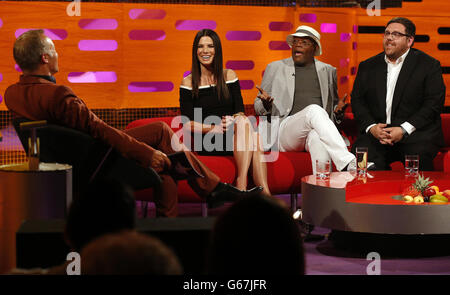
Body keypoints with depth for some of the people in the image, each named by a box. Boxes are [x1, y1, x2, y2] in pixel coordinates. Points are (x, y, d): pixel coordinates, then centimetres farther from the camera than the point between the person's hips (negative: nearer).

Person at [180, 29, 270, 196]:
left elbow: (240, 111, 10)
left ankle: (265, 193, -45)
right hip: (207, 141, -3)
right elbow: (188, 123, 0)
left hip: (234, 136, 3)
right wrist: (213, 128, -17)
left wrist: (236, 121, -14)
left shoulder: (229, 76, 14)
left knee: (255, 137, -33)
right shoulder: (188, 83, 5)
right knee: (245, 124, -33)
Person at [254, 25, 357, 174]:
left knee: (317, 136, -40)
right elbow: (258, 107, 17)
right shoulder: (275, 68, 16)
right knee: (314, 110, -35)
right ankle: (348, 163, -48)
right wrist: (266, 103, -9)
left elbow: (333, 104, 29)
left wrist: (338, 110, 3)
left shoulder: (328, 71, 22)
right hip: (284, 131, -1)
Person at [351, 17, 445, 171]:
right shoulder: (367, 66, 18)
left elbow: (434, 103, -3)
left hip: (415, 132, -2)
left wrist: (404, 130, -14)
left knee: (418, 156, -34)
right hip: (376, 132, 3)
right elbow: (357, 100, 13)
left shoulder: (429, 65, 6)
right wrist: (371, 127, -8)